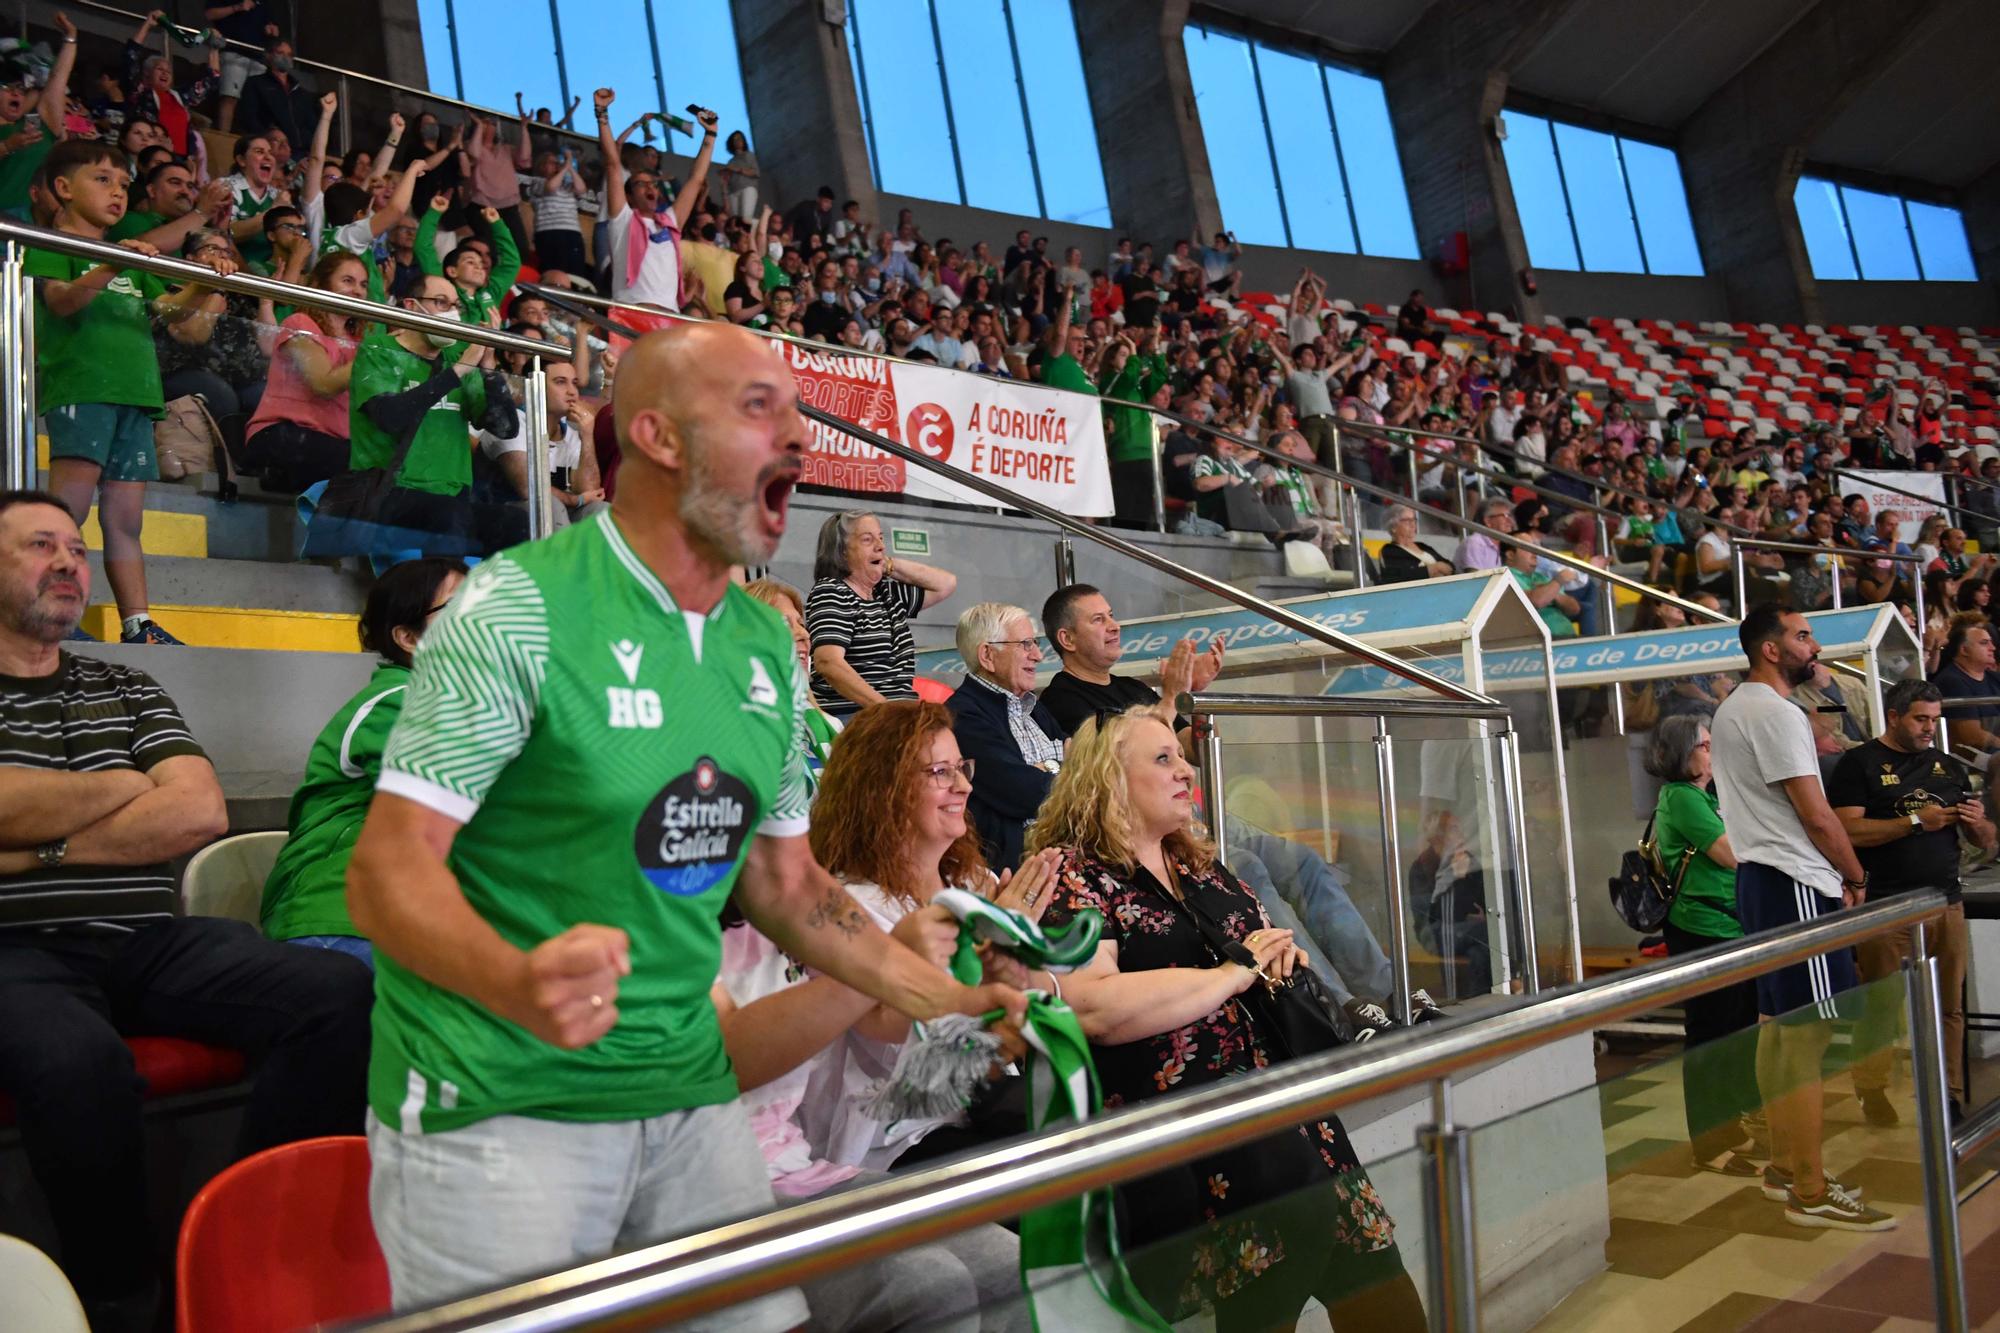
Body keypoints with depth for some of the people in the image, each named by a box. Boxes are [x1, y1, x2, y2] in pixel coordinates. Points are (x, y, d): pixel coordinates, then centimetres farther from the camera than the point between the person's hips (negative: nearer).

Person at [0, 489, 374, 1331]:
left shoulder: (129, 690, 20)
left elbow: (200, 814, 4)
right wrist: (130, 787, 3)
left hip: (149, 941, 4)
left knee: (341, 996, -23)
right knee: (81, 1063, -39)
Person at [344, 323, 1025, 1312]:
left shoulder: (768, 646, 7)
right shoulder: (521, 607, -14)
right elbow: (389, 868, -17)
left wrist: (946, 1000, 7)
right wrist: (518, 983, -37)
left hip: (690, 1096, 6)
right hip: (497, 1109, -6)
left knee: (763, 1313, 12)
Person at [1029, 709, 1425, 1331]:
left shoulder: (1200, 863, 21)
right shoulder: (1075, 875, -1)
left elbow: (1264, 948, 33)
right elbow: (1095, 1008, -16)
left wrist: (1282, 952, 9)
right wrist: (1234, 974, -9)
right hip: (1164, 1100, -6)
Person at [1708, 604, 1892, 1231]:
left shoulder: (1731, 710, 18)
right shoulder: (1776, 714, -15)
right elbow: (1815, 814, -15)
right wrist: (1856, 878, -1)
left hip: (1759, 879, 11)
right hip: (1795, 883, -11)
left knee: (1777, 1026, 14)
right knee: (1807, 1035, -8)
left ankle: (1784, 1167, 22)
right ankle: (1811, 1194, -4)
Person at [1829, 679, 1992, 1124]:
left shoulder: (1949, 767, 17)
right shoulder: (1860, 763, 0)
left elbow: (1987, 841, 20)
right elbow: (1847, 830, -12)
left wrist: (1978, 823, -3)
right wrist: (1915, 821, -15)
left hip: (1947, 903, 5)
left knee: (1949, 1009, 8)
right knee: (1879, 1013, 0)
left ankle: (1950, 1099, 16)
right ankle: (1872, 1100, 6)